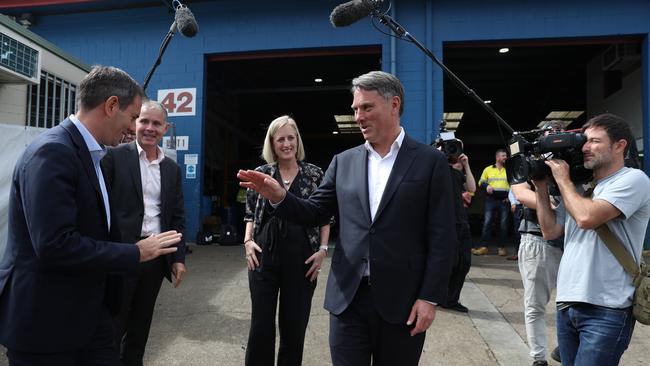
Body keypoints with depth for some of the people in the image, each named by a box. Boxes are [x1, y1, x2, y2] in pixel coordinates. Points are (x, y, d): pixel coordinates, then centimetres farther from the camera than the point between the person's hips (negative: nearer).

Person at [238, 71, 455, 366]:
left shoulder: (430, 161, -3)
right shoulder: (343, 162, 6)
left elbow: (441, 236, -5)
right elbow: (313, 213, 7)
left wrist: (430, 297, -9)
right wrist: (279, 196, -11)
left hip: (402, 301, -2)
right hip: (348, 297, 3)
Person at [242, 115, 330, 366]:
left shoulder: (315, 174, 1)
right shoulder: (260, 173, 4)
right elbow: (250, 213, 11)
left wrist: (323, 249, -4)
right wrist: (248, 241, -3)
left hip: (301, 258, 0)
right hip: (265, 255, 1)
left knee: (295, 324, 10)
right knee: (261, 323, 6)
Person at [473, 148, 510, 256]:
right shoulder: (488, 169, 8)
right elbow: (481, 182, 11)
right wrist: (487, 186, -11)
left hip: (504, 200, 1)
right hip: (491, 200, -1)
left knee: (503, 224, 3)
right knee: (487, 223, -5)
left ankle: (502, 247, 10)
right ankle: (483, 247, -4)